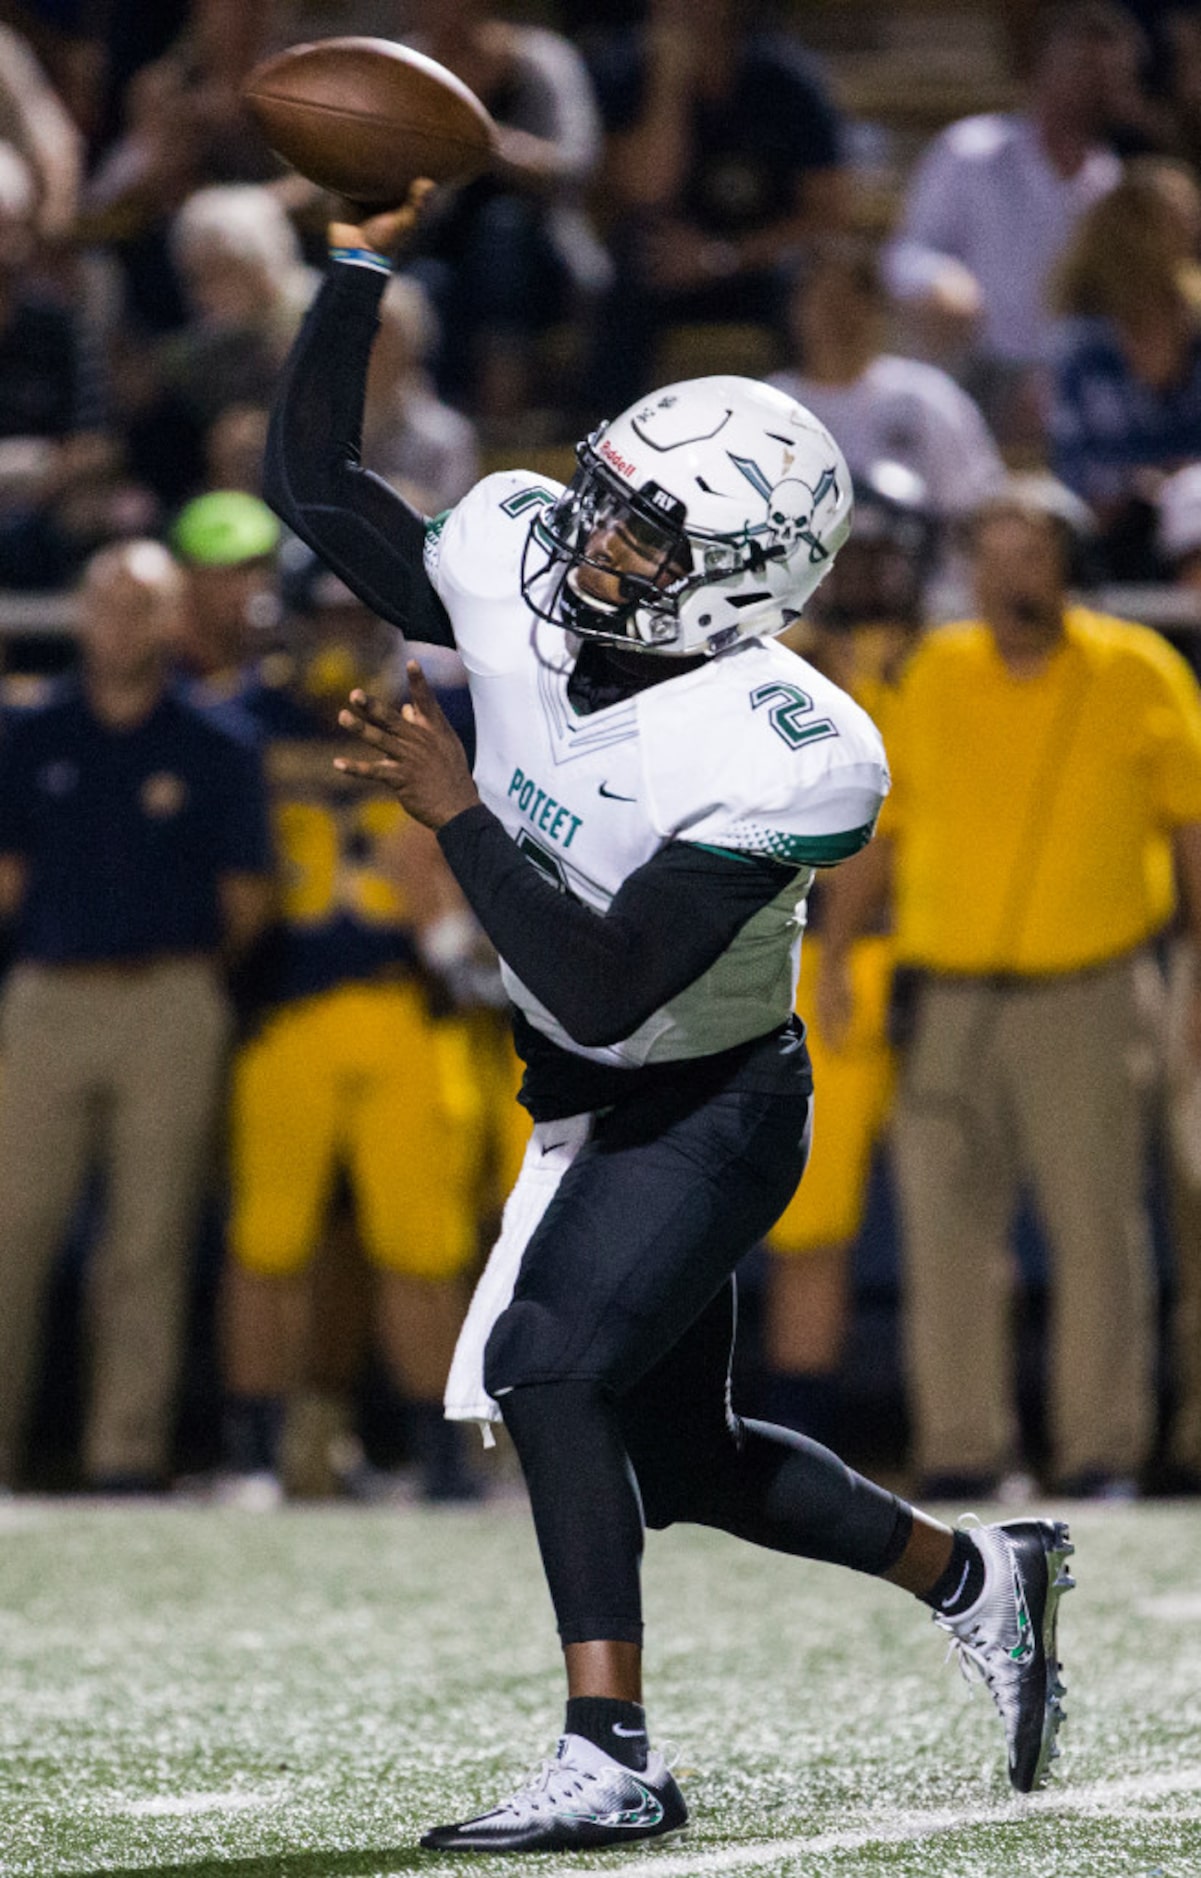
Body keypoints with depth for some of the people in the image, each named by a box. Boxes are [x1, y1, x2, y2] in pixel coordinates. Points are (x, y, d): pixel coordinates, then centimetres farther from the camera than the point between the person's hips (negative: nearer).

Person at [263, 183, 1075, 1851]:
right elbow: (311, 478, -4)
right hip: (591, 1100, 8)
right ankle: (978, 1578, 38)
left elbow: (604, 987, -34)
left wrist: (456, 815, -34)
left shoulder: (771, 756, -31)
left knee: (551, 1366, -26)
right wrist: (365, 257, -13)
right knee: (680, 1455, 16)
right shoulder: (514, 571, -14)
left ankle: (611, 1759, -25)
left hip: (717, 1107, -8)